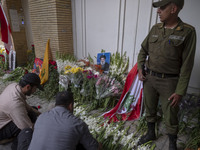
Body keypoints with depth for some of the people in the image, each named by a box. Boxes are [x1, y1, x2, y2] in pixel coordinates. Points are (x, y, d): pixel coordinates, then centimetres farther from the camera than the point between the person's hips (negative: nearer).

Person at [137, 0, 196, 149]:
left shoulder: (188, 31, -10)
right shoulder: (155, 28, 3)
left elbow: (187, 65, -11)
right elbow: (143, 50, 13)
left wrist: (180, 91, -13)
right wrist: (140, 68, 0)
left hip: (169, 81, -4)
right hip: (149, 78, 5)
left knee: (170, 116, 10)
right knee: (149, 109, 19)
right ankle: (151, 133, 44)